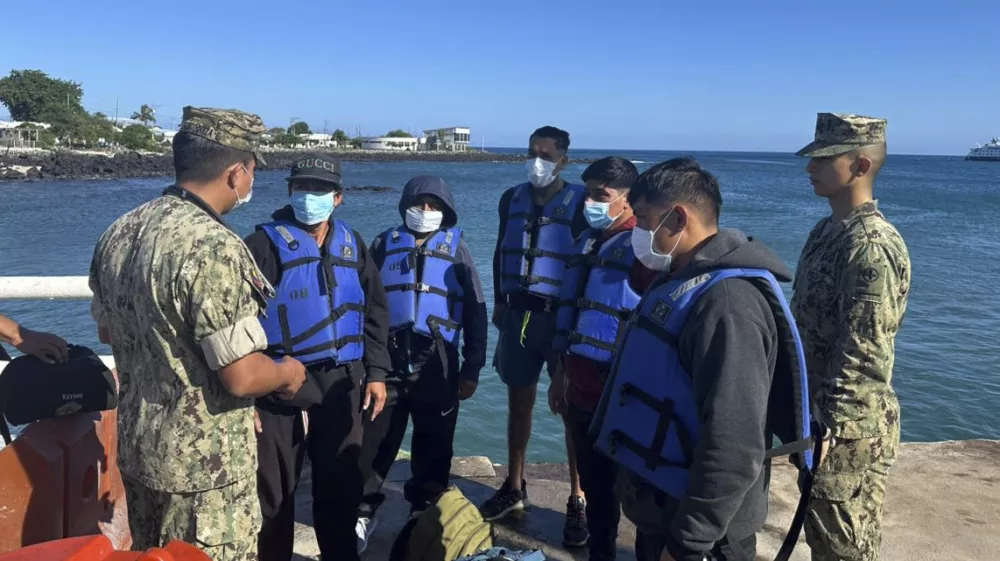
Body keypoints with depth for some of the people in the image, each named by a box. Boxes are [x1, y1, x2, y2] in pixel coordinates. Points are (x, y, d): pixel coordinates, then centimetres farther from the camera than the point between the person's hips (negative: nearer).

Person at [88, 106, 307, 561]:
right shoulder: (215, 246, -27)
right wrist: (287, 373, -7)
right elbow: (243, 377, -27)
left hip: (135, 447, 8)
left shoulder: (118, 233, 0)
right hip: (203, 463, -8)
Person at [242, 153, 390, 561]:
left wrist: (376, 371, 7)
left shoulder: (352, 245, 9)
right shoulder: (266, 243, -6)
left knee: (340, 483, 15)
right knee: (274, 487, 8)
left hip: (342, 382, 4)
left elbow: (375, 312, 13)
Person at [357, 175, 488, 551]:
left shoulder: (456, 249, 8)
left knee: (434, 448, 9)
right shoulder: (384, 244, 9)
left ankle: (425, 515, 26)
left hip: (437, 366, 0)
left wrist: (472, 369, 2)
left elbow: (475, 312, 7)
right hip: (386, 361, 0)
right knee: (374, 443, 4)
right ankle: (361, 513, 22)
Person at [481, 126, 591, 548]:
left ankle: (578, 502, 14)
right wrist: (499, 301, 12)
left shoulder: (579, 204, -6)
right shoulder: (512, 199, 8)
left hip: (564, 318, -4)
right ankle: (514, 488, 30)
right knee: (518, 403, 14)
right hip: (518, 314, 4)